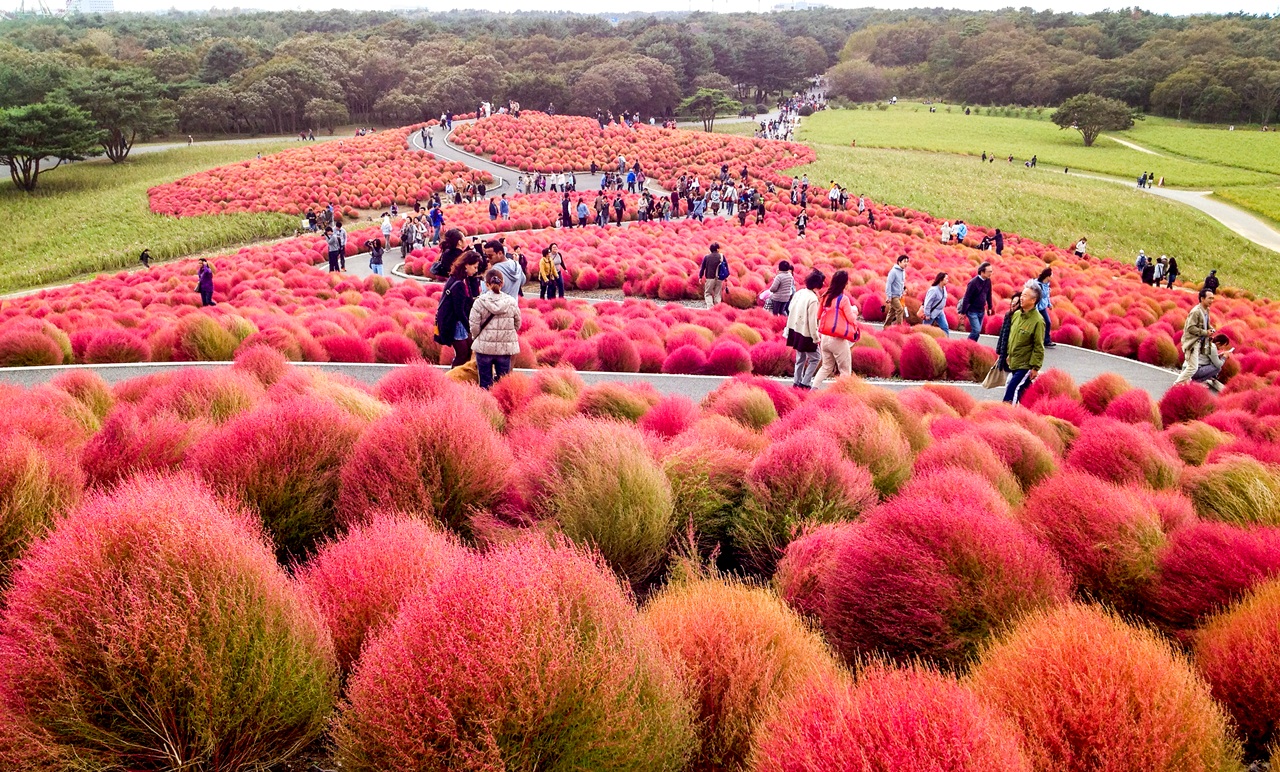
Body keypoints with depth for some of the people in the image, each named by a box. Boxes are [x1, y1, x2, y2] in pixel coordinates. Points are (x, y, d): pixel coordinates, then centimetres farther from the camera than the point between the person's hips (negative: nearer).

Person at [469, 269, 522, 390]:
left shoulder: (479, 302, -9)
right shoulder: (512, 302, -3)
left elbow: (474, 326, -9)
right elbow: (517, 324, 5)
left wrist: (477, 338, 10)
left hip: (484, 347, -1)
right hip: (505, 348, 1)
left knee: (485, 382, 9)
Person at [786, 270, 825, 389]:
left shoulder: (799, 293, 2)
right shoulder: (813, 299, -21)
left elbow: (790, 311, 8)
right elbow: (812, 321, -21)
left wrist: (788, 330, 16)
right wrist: (816, 338, -13)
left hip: (796, 330, 8)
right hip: (806, 334, -8)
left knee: (800, 358, 20)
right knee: (815, 358, 4)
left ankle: (797, 382, 24)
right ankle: (805, 383, -1)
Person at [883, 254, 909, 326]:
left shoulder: (903, 271, 9)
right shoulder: (894, 271, -15)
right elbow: (888, 283, -18)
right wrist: (888, 296, -21)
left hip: (898, 296, 8)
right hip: (893, 295, -8)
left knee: (892, 312, 12)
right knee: (900, 310, -14)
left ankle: (886, 326, 19)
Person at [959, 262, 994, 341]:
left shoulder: (988, 281, 1)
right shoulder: (973, 282, -19)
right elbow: (966, 298, -16)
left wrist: (990, 307, 18)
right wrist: (963, 312, -15)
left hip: (981, 311, 7)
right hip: (972, 311, -7)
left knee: (978, 331, 8)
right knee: (976, 330, -13)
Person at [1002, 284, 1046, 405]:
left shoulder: (1038, 321, -18)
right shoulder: (1017, 314, 4)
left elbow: (1039, 347, -16)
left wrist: (1035, 367, -16)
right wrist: (1009, 354, 21)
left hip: (1026, 365, -7)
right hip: (1014, 363, 7)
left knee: (1011, 391, -14)